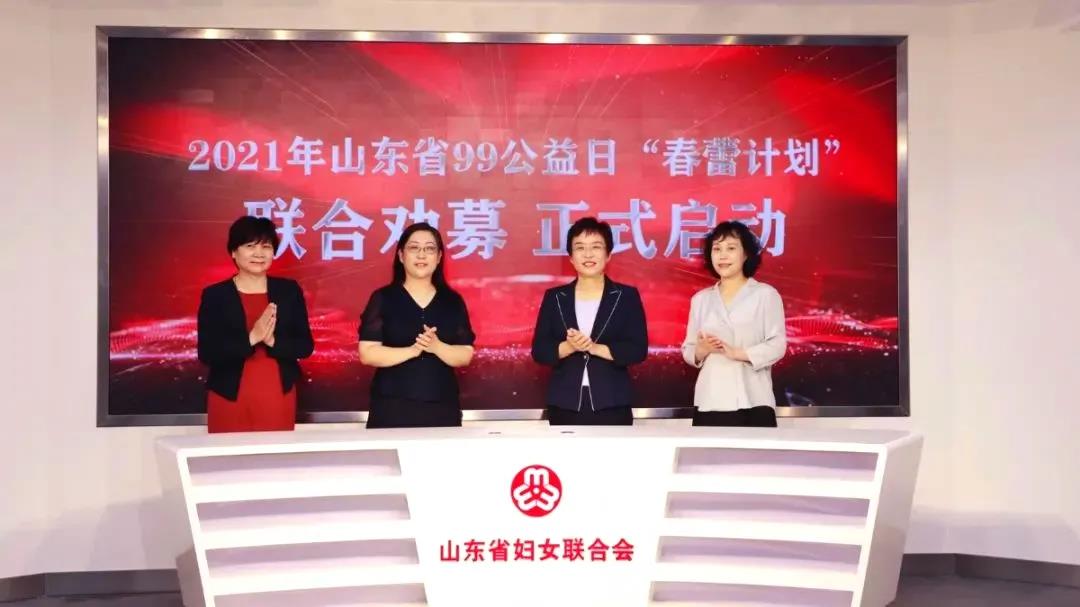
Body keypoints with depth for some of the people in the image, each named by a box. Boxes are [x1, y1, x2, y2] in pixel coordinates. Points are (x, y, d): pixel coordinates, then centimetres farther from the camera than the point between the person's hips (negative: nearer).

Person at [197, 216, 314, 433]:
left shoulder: (289, 291, 6)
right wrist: (251, 338, -20)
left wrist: (272, 341, -16)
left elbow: (305, 346, 2)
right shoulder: (214, 295, 0)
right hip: (230, 401, -2)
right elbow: (207, 353, -8)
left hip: (279, 400, 2)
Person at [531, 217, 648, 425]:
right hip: (565, 406, 1)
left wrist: (594, 347, -15)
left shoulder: (627, 296, 5)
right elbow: (539, 350, 3)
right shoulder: (554, 297, 9)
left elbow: (637, 350, -3)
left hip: (612, 406, -1)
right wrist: (569, 347, -15)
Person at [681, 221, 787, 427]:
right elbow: (687, 349, 14)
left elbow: (778, 345, -4)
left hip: (752, 402, -3)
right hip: (710, 402, 3)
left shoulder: (766, 295, 3)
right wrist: (701, 350, -8)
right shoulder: (700, 299, 14)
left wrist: (737, 353, -16)